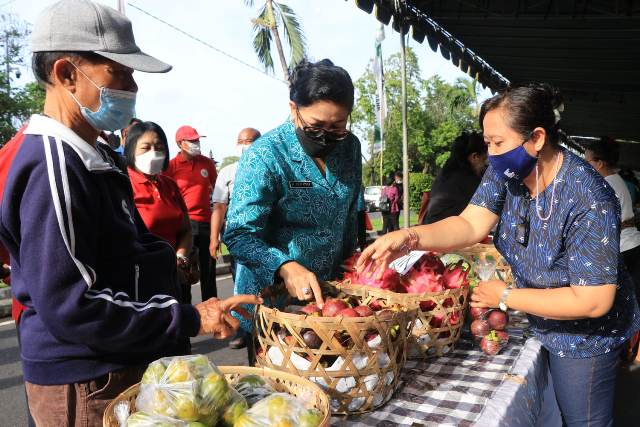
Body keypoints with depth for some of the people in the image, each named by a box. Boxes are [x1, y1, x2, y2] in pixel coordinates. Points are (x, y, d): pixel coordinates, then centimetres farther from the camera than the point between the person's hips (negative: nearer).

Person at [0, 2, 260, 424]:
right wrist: (189, 319, -23)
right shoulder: (53, 166, -23)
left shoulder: (90, 156, 9)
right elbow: (69, 308, -27)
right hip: (88, 389, -9)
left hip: (122, 368, 9)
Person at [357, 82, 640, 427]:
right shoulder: (506, 171, -12)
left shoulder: (588, 200, -32)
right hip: (544, 328, 6)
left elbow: (593, 301, -30)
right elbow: (471, 224, -19)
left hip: (585, 335, -6)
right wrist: (408, 238, -36)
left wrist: (506, 297, -24)